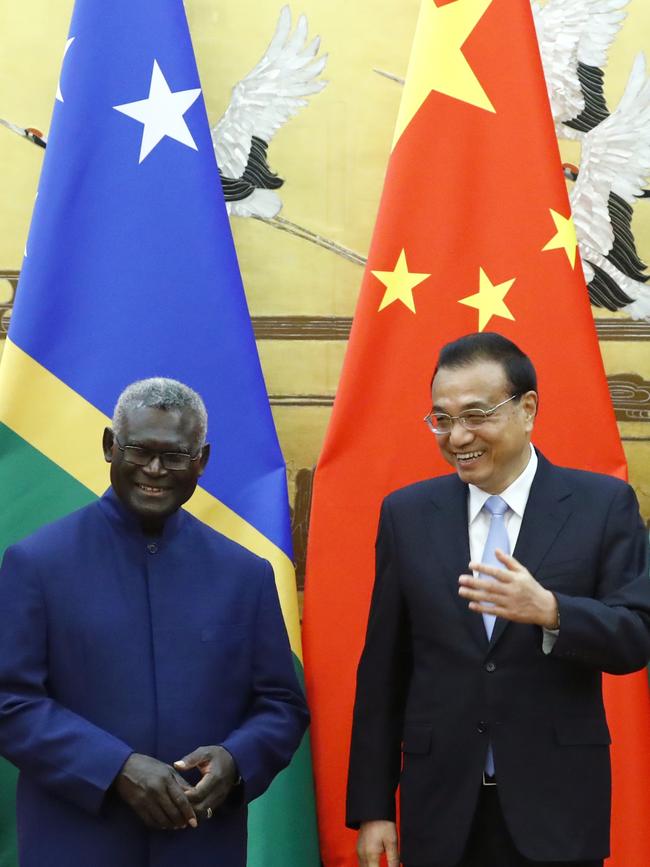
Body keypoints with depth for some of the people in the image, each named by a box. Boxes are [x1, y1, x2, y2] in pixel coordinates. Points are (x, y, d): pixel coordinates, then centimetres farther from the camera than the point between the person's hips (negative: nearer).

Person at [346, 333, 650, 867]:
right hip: (440, 807, 2)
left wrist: (548, 611, -26)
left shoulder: (604, 504, -2)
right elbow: (382, 670, 4)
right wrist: (371, 808, 3)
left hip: (556, 808, -1)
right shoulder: (406, 513, 3)